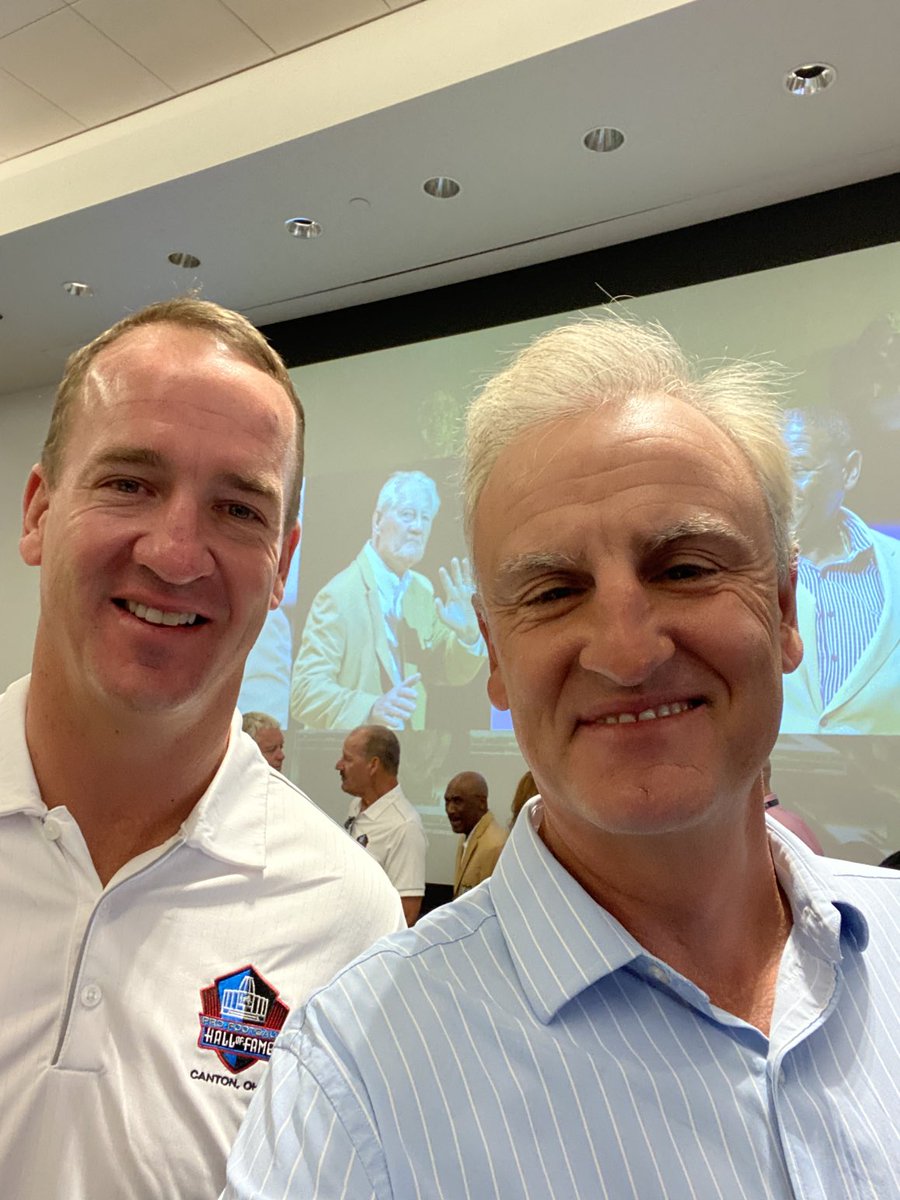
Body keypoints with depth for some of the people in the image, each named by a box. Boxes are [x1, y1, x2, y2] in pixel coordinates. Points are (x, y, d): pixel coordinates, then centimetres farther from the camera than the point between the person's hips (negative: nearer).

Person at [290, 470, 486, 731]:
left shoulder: (423, 590, 3)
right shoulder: (338, 595, -18)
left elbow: (451, 673, 8)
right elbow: (305, 691, -21)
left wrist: (467, 634, -10)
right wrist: (371, 708, -34)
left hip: (411, 728, 5)